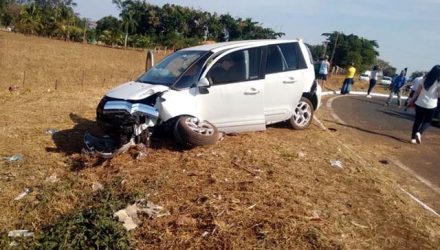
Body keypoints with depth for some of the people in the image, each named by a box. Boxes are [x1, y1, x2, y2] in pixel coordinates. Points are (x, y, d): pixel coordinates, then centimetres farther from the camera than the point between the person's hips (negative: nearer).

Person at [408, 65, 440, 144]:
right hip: (431, 105, -3)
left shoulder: (424, 79, 2)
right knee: (427, 121, 14)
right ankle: (419, 133, -11)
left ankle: (413, 138, 15)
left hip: (420, 103, 3)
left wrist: (412, 100, 11)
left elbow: (417, 92, 4)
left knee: (417, 120, 13)